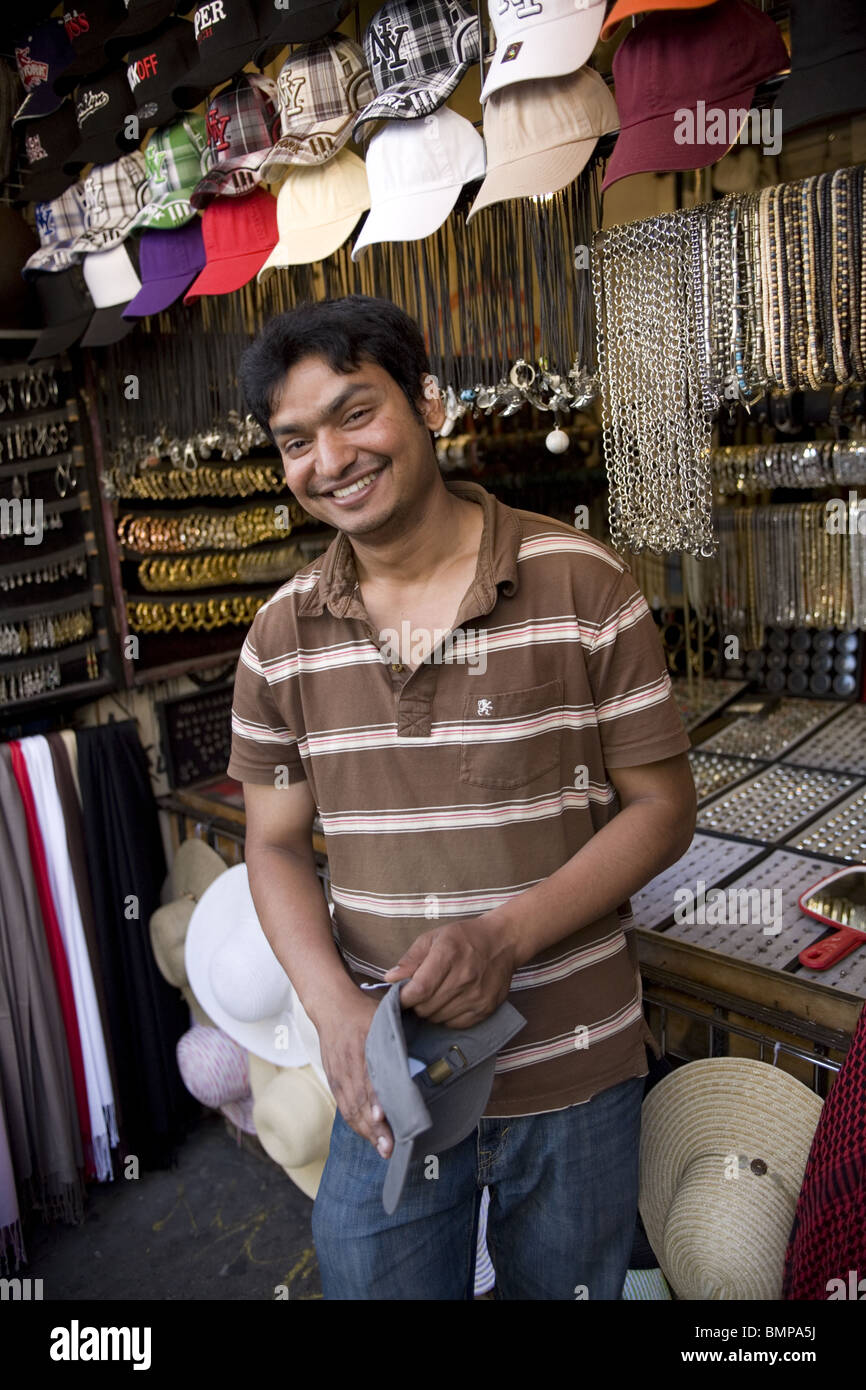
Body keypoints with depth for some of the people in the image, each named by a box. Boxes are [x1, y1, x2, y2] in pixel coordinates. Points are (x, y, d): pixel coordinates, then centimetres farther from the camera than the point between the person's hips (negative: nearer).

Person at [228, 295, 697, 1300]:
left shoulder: (582, 585, -12)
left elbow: (662, 808, -7)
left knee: (560, 1284, 22)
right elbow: (277, 845, 2)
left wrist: (504, 935, -21)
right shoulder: (281, 635, -3)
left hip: (574, 1076, -1)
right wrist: (335, 1009, -15)